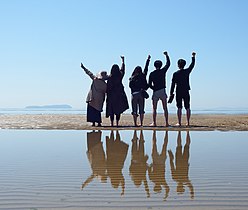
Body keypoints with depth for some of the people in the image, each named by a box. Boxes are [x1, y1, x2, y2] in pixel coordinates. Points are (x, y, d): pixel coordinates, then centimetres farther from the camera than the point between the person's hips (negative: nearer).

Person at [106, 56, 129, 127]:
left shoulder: (110, 77, -7)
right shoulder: (120, 76, 0)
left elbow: (108, 87, -8)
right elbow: (123, 69, 18)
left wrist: (108, 95, 1)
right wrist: (123, 60, 32)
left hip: (111, 95, -2)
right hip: (119, 95, 2)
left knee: (111, 110, 4)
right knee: (118, 110, 6)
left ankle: (112, 123, 2)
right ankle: (117, 123, 3)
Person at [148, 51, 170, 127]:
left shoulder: (152, 74, 0)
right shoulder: (163, 71, 0)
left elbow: (149, 84, 0)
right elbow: (168, 64, 16)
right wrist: (166, 55, 26)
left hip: (155, 92, 0)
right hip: (162, 91, 0)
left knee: (154, 108, 5)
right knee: (165, 108, 5)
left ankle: (154, 123, -1)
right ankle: (166, 123, 2)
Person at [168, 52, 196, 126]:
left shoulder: (175, 74, -4)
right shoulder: (187, 71, 1)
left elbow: (173, 84, -4)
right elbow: (192, 65, 19)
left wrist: (171, 94, 0)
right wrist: (193, 57, 32)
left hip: (178, 92, -1)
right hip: (186, 92, 2)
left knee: (179, 108, -1)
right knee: (187, 108, 5)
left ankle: (179, 122, -3)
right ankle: (188, 122, 4)